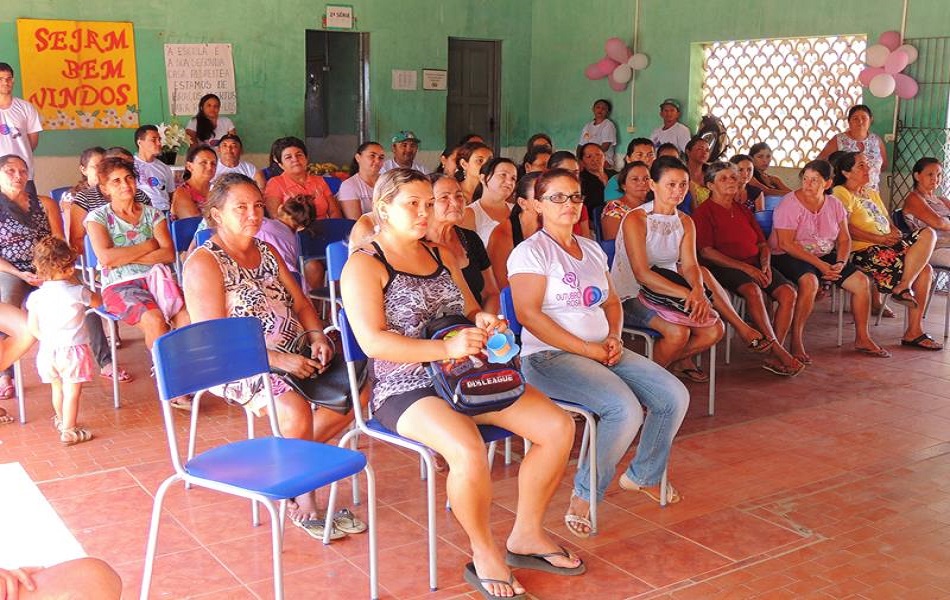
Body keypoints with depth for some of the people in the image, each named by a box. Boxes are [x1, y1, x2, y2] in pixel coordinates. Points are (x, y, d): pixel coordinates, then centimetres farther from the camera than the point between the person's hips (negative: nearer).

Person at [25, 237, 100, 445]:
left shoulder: (36, 297, -2)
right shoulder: (77, 292, -11)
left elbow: (33, 328, 2)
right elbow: (98, 301, 9)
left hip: (48, 350, 5)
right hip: (73, 350, -4)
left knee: (57, 388, 23)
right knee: (72, 392, 1)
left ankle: (60, 420, 42)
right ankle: (68, 431, 2)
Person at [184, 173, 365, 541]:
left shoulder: (267, 252, 15)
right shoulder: (203, 263, -9)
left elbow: (300, 304, 16)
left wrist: (318, 337, -6)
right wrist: (277, 360, -24)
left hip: (293, 355, 8)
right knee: (296, 411, -32)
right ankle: (303, 502, -11)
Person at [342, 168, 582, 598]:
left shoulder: (440, 253, 16)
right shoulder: (364, 265, -7)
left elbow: (470, 309, 23)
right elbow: (372, 341, -19)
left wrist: (483, 320, -4)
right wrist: (445, 348, -29)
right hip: (406, 389, -7)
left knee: (558, 427, -8)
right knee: (469, 451, -35)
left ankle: (527, 532, 10)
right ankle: (484, 553, -8)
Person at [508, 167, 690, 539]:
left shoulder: (592, 249, 18)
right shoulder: (531, 251, -7)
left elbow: (611, 301, 23)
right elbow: (528, 313, -17)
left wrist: (613, 337, 0)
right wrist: (587, 349, -17)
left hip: (602, 351, 8)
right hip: (550, 356, -8)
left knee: (675, 397, -5)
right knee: (626, 409, -29)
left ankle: (643, 474, 18)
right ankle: (584, 495, -10)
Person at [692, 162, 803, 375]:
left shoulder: (743, 210, 23)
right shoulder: (704, 212, 1)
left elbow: (762, 243, 23)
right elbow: (706, 252, -11)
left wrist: (765, 264, -2)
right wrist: (745, 267, -16)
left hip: (755, 264, 7)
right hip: (724, 267, -6)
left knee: (788, 291, -19)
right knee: (752, 290, -35)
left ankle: (774, 357, -22)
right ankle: (778, 351, -32)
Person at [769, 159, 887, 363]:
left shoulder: (834, 204, 6)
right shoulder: (790, 204, -13)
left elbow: (844, 239, 8)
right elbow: (786, 244, -20)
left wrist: (840, 263, -13)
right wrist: (819, 264, -24)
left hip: (825, 257, 7)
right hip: (787, 257, -7)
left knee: (860, 281, -7)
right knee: (810, 281, -36)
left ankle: (862, 338, 8)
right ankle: (796, 341, -28)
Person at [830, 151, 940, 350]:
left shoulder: (872, 193, 28)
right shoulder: (841, 193, -2)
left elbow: (887, 221, 24)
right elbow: (845, 228, -15)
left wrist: (895, 233, 0)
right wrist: (879, 239, -19)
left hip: (887, 246, 9)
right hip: (863, 251, -9)